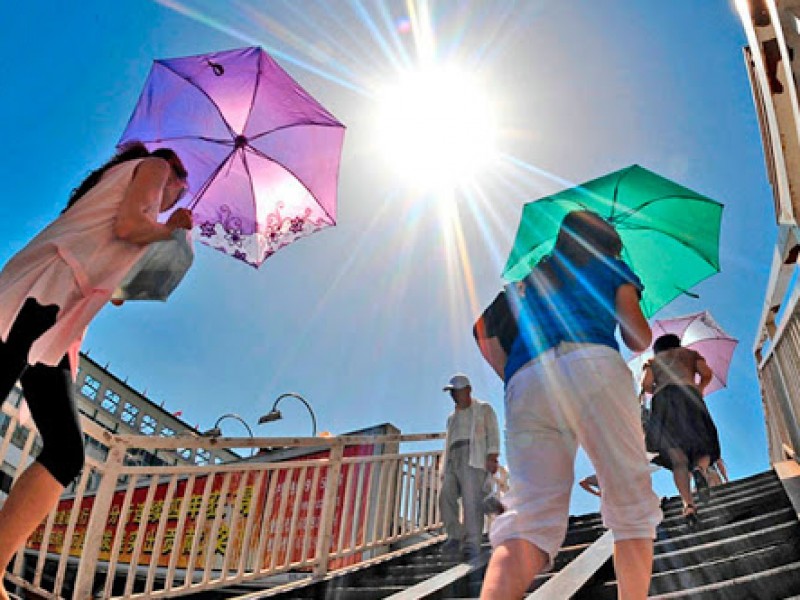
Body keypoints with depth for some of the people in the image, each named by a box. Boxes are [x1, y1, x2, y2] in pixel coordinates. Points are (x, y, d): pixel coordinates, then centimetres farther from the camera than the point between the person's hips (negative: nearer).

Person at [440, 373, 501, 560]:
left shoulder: (483, 409, 13)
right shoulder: (452, 418, 30)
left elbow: (492, 433, 1)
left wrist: (492, 456, -13)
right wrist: (445, 468, 17)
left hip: (473, 460, -6)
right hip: (453, 462, 6)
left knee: (472, 502, -16)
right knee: (446, 498, -12)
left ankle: (472, 545, -19)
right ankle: (455, 537, -4)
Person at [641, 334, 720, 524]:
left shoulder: (653, 361, 29)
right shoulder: (690, 353, 30)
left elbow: (646, 383, 10)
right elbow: (707, 373, 12)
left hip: (663, 402, 1)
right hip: (688, 398, 0)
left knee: (678, 460, -5)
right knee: (703, 450, 6)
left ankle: (688, 504, -26)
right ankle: (700, 469, -30)